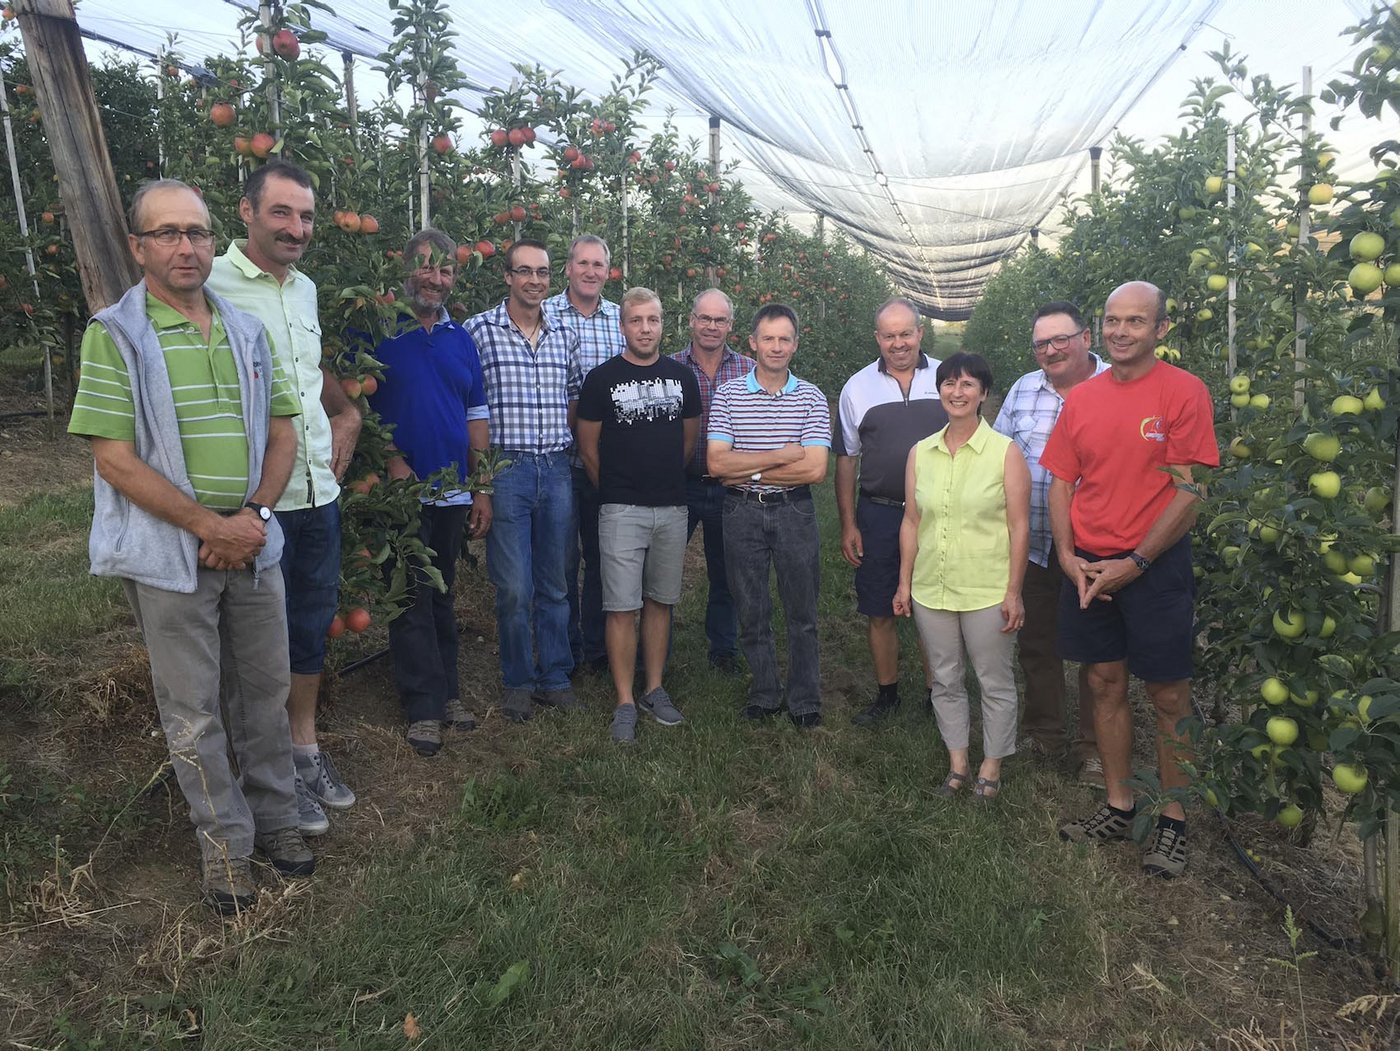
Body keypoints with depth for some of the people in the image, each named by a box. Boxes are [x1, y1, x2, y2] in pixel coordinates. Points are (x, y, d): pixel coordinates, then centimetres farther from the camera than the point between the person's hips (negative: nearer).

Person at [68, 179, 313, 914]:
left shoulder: (246, 330, 8)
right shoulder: (114, 336, -6)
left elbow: (282, 432, 9)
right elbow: (115, 460, -12)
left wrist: (255, 514, -7)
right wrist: (211, 526, -16)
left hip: (250, 543, 4)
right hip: (170, 555, -4)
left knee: (264, 688, 13)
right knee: (192, 709, 7)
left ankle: (275, 818, 30)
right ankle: (225, 842, 23)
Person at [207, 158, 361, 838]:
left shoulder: (305, 289, 12)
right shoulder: (212, 285, -12)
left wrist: (345, 413, 15)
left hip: (318, 491, 7)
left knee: (313, 624, 16)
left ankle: (307, 748, 32)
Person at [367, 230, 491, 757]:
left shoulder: (461, 340, 12)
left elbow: (477, 418, 12)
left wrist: (482, 490, 8)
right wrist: (392, 461, -17)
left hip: (453, 493, 5)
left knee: (442, 595, 14)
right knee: (412, 598, 1)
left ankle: (446, 691, 24)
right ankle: (424, 706, 10)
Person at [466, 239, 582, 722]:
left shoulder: (565, 335, 11)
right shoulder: (479, 330, -2)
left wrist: (568, 447, 8)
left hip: (557, 469, 4)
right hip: (506, 469, -4)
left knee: (555, 584, 11)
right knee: (514, 587, -1)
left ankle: (555, 677, 24)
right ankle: (518, 681, 17)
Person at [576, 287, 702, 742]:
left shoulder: (682, 376, 8)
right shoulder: (602, 379, -2)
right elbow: (588, 447, 3)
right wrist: (615, 489, 10)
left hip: (672, 508, 3)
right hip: (622, 511, -3)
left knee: (660, 602, 11)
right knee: (622, 608, -3)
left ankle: (654, 689, 24)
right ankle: (625, 703, 6)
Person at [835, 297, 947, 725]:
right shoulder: (858, 387, 3)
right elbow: (846, 459, 6)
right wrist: (848, 524, 2)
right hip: (878, 515, 1)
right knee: (879, 613, 8)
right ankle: (886, 694, 25)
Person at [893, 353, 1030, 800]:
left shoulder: (1005, 452, -6)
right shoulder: (920, 453, 5)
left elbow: (1019, 527, -7)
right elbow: (911, 521, 8)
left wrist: (1013, 592, -10)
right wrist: (905, 583, 7)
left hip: (988, 591, -4)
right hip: (931, 590, 4)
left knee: (995, 682, 9)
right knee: (945, 680, 14)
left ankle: (991, 768, 26)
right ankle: (958, 763, 31)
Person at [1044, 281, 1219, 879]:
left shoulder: (1183, 391, -7)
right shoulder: (1081, 398, 7)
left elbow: (1190, 491, -11)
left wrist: (1134, 563, -14)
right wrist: (1068, 556, -4)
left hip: (1154, 567, -4)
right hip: (1088, 567, 5)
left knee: (1168, 696, 5)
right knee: (1105, 685, 12)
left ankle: (1174, 823, 20)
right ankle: (1118, 808, 26)